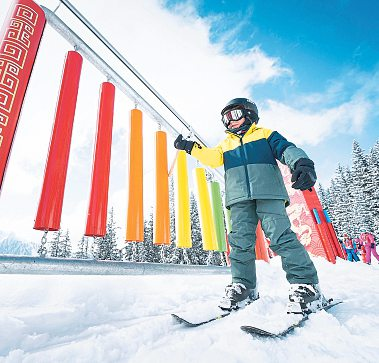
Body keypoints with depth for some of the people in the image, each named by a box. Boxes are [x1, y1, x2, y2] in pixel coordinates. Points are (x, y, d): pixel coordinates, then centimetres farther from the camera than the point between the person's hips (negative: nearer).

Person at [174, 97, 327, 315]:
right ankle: (243, 286, 9)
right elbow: (212, 157, 13)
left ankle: (306, 284, -1)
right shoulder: (226, 144, 29)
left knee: (281, 236, -13)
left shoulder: (265, 134, 18)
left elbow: (287, 149, 3)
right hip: (239, 199, 4)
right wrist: (190, 147, 2)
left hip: (268, 193, -3)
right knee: (240, 242, -2)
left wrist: (302, 164, -17)